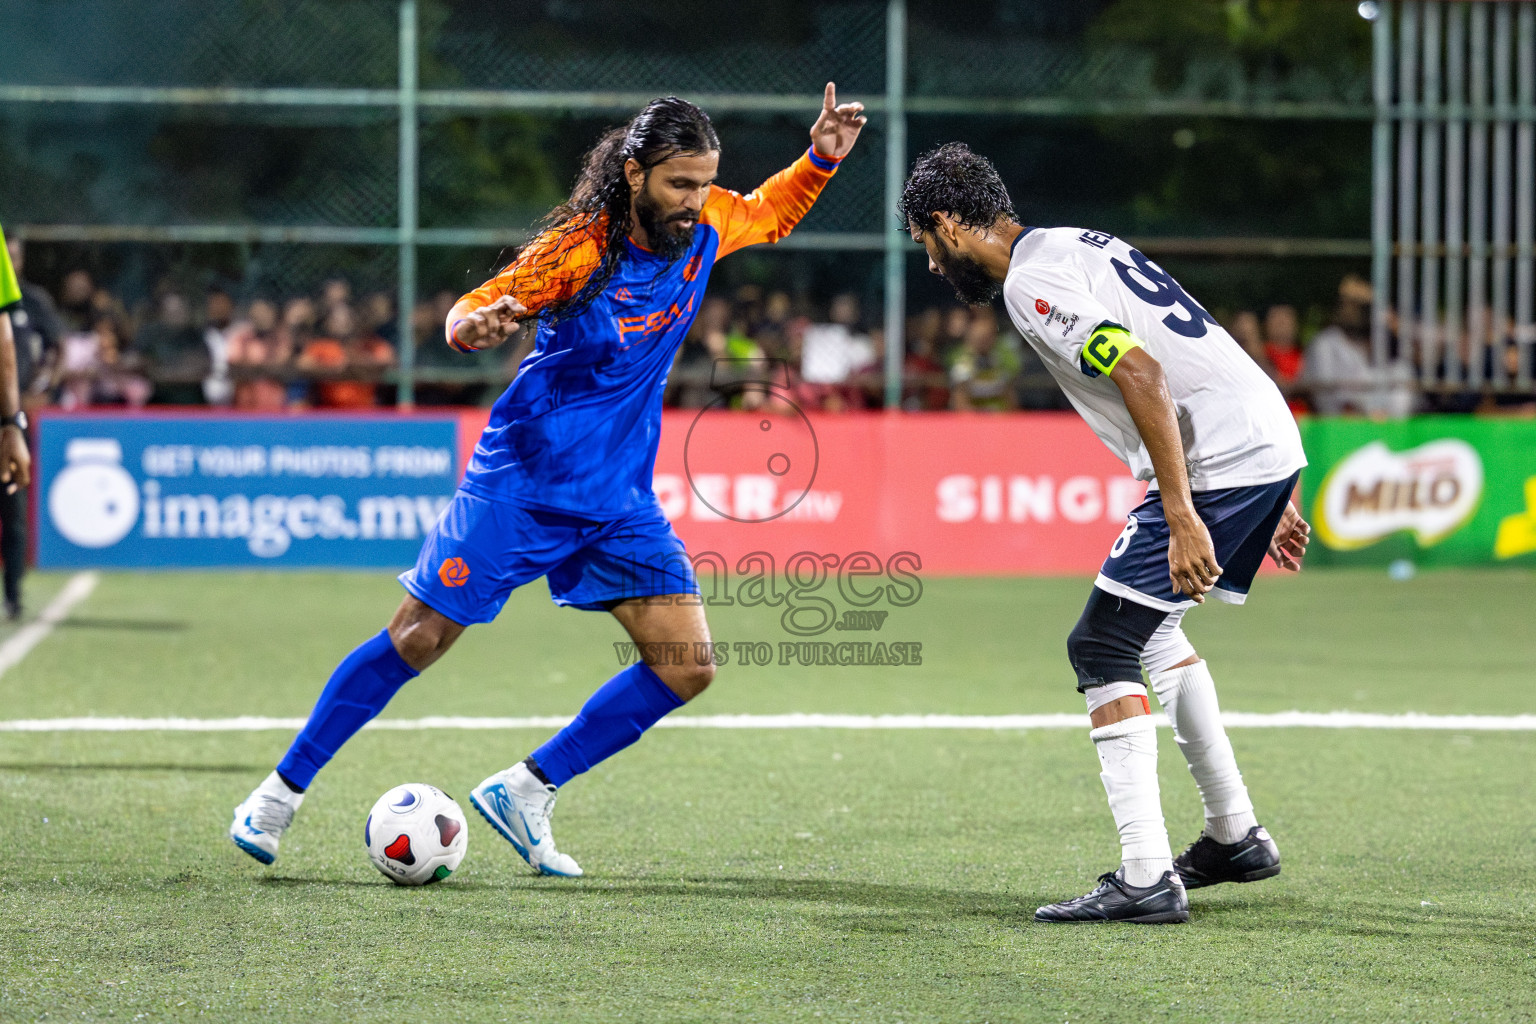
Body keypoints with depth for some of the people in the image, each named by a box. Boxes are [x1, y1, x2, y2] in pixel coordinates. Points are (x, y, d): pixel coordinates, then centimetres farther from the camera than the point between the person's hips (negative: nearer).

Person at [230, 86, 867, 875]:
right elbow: (472, 313, -14)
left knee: (686, 668, -5)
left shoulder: (704, 225, -4)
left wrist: (819, 160, 3)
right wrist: (474, 324, -37)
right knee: (418, 639, -2)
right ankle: (282, 790, 14)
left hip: (620, 499, 6)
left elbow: (769, 216, 20)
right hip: (522, 483, -5)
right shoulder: (579, 250, -20)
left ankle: (525, 793, 7)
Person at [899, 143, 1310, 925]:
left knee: (1102, 648, -7)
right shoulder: (1078, 245, 20)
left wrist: (1182, 519, -24)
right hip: (1269, 442, 10)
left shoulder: (1030, 282, -11)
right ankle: (1235, 836, 32)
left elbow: (1142, 375, -23)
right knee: (1150, 629, 26)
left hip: (1219, 463, -10)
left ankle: (1146, 877, -12)